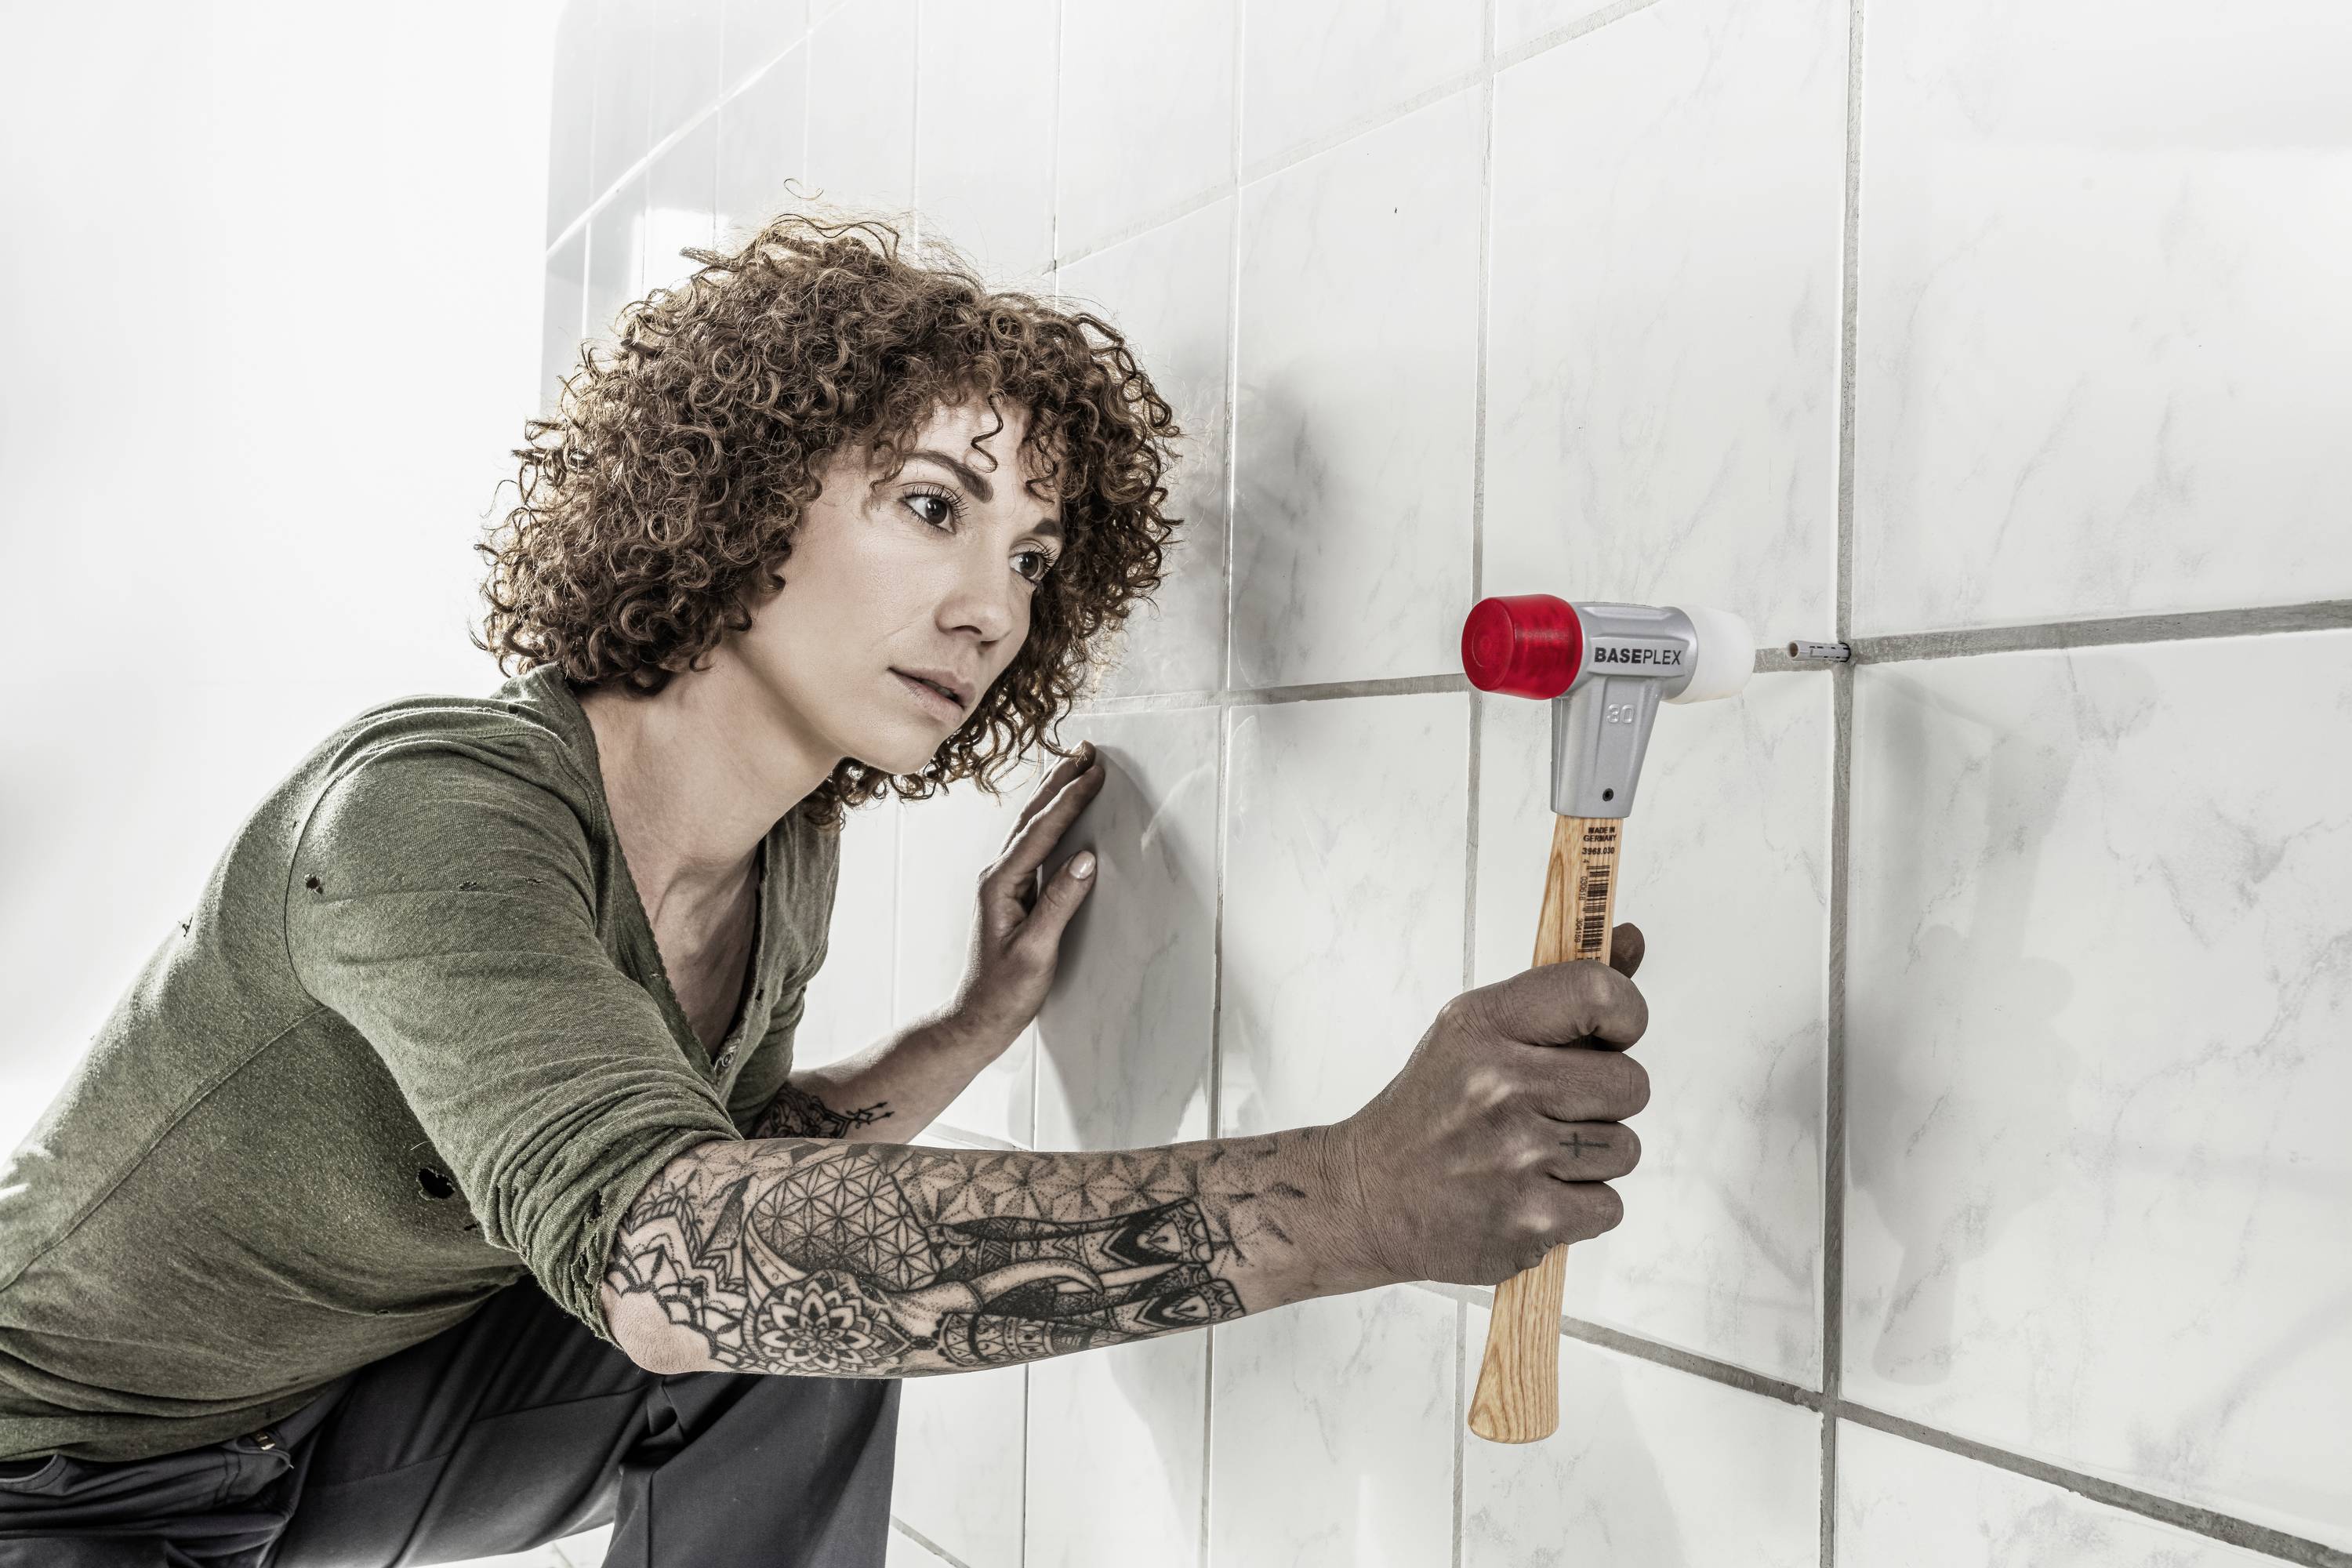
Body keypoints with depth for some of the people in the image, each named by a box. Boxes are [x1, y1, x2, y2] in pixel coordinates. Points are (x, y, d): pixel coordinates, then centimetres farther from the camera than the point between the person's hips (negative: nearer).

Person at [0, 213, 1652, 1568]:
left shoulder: (785, 867, -6)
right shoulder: (435, 810, -29)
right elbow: (657, 1249, -44)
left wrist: (983, 1021, -8)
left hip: (364, 1423, 6)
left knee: (826, 1316, -12)